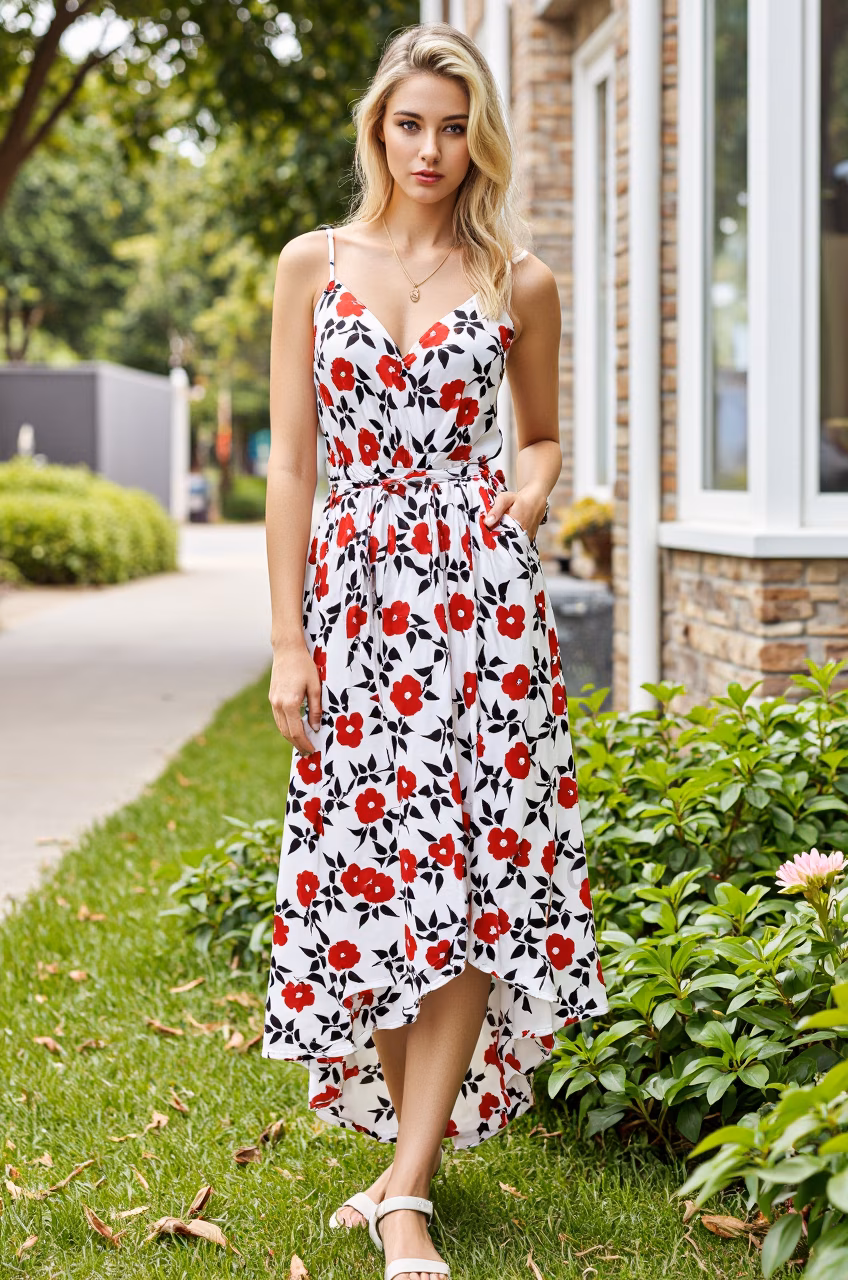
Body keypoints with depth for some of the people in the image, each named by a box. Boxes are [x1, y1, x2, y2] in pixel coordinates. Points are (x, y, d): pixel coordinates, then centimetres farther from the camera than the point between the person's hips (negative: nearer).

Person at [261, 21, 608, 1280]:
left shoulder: (520, 282, 6)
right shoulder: (314, 263, 7)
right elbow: (291, 458, 4)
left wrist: (533, 488, -5)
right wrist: (287, 639, -1)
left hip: (479, 588, -1)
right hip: (354, 585, 1)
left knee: (465, 878, -7)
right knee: (369, 874, 2)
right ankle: (413, 1142, 21)